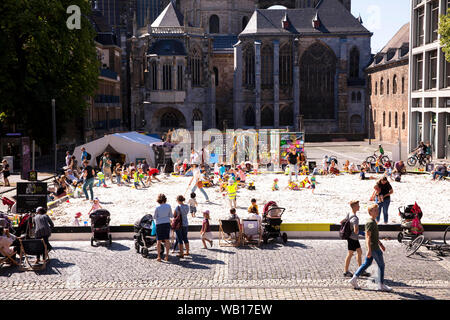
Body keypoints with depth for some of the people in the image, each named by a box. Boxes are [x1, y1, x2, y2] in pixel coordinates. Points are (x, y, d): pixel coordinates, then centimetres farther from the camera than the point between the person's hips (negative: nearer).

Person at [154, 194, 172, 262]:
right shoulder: (168, 206, -4)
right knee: (167, 240, 10)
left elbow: (154, 217, -4)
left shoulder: (157, 208, -12)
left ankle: (159, 257, 4)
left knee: (159, 241, 4)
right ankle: (167, 256, 10)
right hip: (167, 223, 3)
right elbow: (171, 216, 4)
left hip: (159, 224, -3)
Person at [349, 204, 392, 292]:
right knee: (381, 265, -1)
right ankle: (381, 285, 7)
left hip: (373, 247, 10)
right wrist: (369, 249, -28)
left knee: (367, 264, 13)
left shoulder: (374, 222, 14)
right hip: (373, 247, -10)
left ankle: (354, 279, 14)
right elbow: (368, 237, -23)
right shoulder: (370, 223, -17)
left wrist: (380, 244, 28)